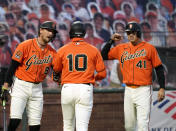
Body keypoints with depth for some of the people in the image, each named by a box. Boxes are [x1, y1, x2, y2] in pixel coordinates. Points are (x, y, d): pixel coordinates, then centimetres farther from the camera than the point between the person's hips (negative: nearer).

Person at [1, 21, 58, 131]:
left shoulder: (52, 52, 3)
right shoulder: (25, 46, -10)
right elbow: (13, 67, -9)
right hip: (21, 86, -5)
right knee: (15, 119, -17)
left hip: (37, 88, 5)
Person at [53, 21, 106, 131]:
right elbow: (102, 73, 3)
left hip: (67, 89, 2)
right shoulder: (93, 50, 2)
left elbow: (56, 70, 17)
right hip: (85, 89, -2)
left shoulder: (63, 50, 4)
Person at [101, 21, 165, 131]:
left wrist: (162, 88, -7)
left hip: (144, 90, -5)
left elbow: (159, 69, 0)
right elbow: (104, 55, 12)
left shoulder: (149, 48, -1)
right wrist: (111, 40, 2)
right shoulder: (122, 48, 10)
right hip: (129, 91, 5)